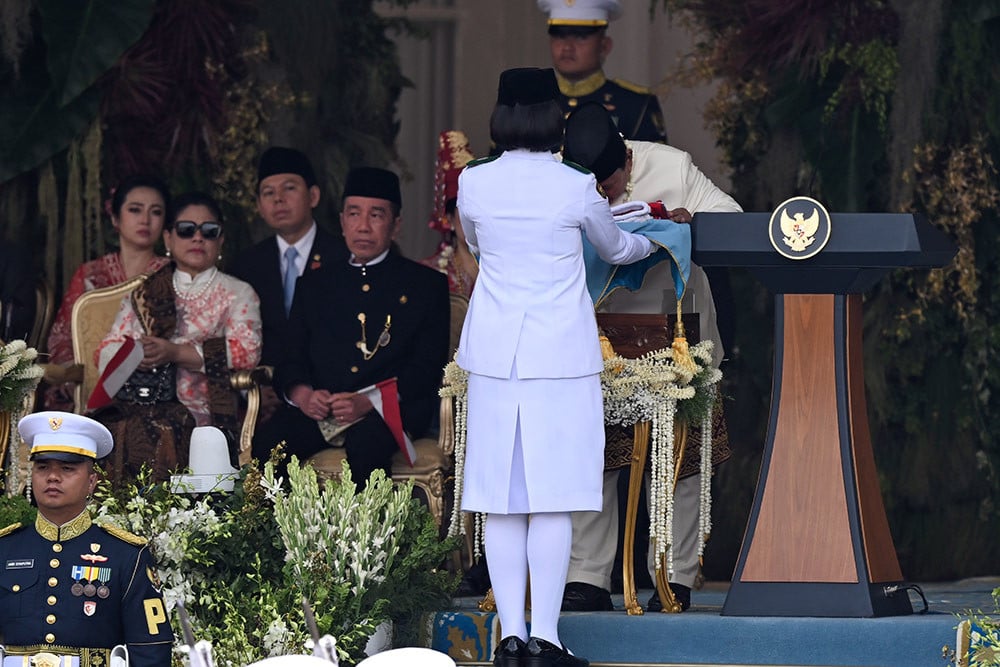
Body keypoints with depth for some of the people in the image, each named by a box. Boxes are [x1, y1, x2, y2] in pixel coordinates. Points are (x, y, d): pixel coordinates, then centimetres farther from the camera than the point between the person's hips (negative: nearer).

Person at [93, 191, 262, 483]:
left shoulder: (236, 293, 14)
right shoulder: (145, 295, 24)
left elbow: (247, 350, -4)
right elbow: (107, 352, 14)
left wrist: (176, 353, -14)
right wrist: (135, 354, -11)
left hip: (198, 409, -3)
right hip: (139, 402, 3)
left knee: (158, 434, -35)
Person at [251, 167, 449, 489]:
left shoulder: (426, 285, 12)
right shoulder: (315, 284, 24)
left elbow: (427, 366, 1)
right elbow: (292, 357, 17)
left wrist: (367, 402, -15)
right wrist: (301, 393, -9)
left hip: (388, 411, -3)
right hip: (316, 410, 3)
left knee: (366, 444, -38)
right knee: (267, 444, -28)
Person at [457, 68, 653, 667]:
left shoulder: (474, 183, -1)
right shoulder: (575, 187, -7)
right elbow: (613, 247, 13)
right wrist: (647, 245, 36)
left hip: (494, 352, 2)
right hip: (562, 353, -2)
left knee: (502, 497, 5)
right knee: (553, 497, -1)